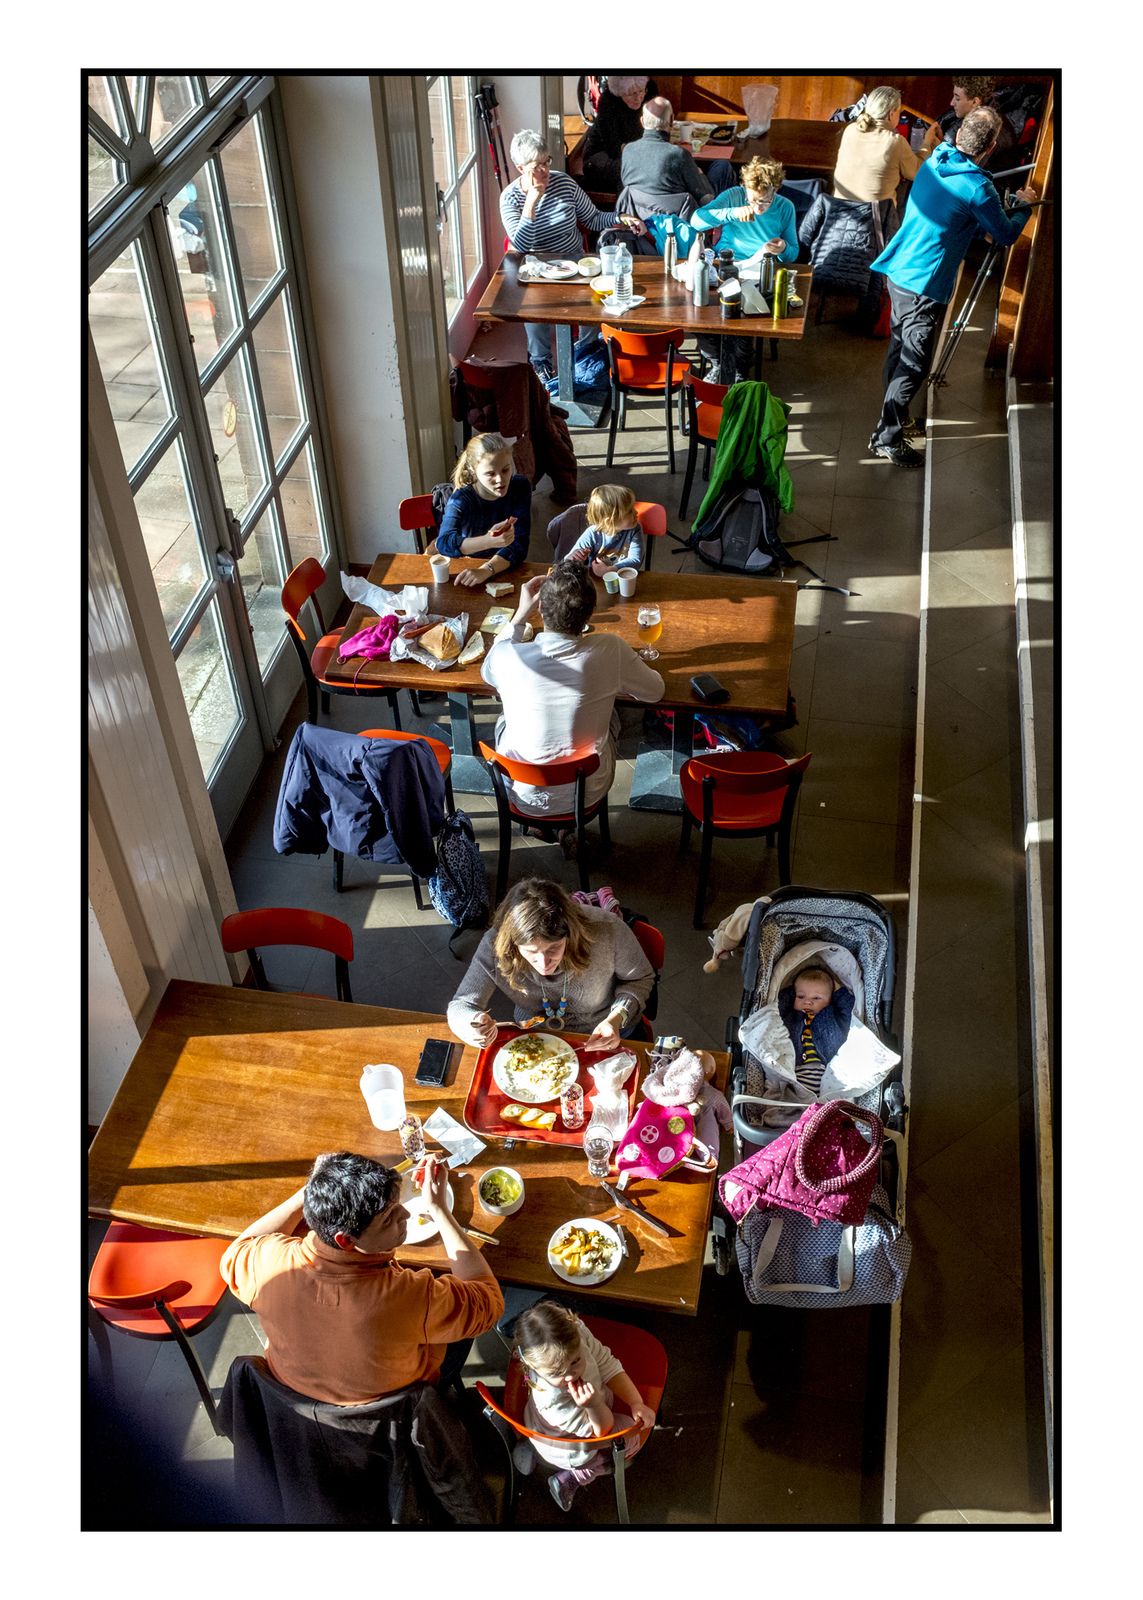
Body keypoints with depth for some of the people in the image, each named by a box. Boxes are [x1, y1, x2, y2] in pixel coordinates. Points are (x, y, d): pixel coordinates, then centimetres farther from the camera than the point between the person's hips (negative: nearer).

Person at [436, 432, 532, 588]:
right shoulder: (461, 498, -14)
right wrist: (489, 540, -47)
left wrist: (486, 571, -32)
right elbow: (443, 543, -31)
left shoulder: (520, 487, -8)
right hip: (466, 571, -2)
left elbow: (519, 543, -15)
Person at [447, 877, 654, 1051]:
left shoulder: (608, 931, -31)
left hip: (603, 1037, 0)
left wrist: (616, 1019, -28)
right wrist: (476, 1025, -42)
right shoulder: (495, 946, -29)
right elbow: (460, 1007, -18)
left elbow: (640, 978, -9)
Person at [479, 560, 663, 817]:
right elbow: (656, 691, -3)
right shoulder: (610, 651, -24)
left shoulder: (508, 656, -22)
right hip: (588, 794, 0)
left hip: (525, 796, 0)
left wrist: (521, 613, 3)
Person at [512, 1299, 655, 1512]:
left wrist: (636, 1403, -20)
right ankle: (572, 1478, 9)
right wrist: (595, 1406, -51)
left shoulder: (577, 1332, -35)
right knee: (638, 1433, -2)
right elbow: (601, 1431, -31)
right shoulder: (552, 1402, -46)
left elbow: (607, 1365, -16)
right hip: (569, 1450, -6)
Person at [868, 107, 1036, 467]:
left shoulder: (933, 162, 4)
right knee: (914, 364, 0)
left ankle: (896, 415, 35)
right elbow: (1006, 235, -3)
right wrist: (1023, 206, 15)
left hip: (897, 271, 8)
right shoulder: (977, 187, -18)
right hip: (924, 285, -8)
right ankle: (886, 438, 4)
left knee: (899, 349, 20)